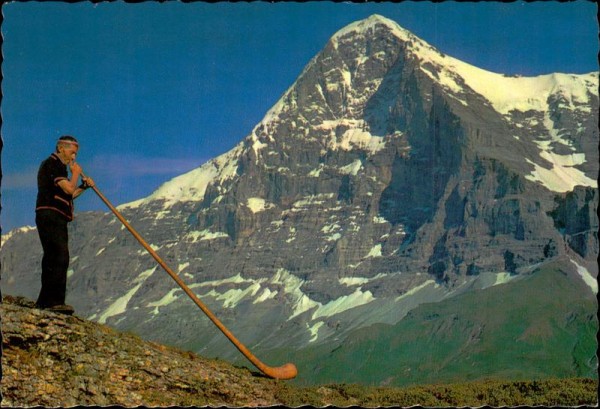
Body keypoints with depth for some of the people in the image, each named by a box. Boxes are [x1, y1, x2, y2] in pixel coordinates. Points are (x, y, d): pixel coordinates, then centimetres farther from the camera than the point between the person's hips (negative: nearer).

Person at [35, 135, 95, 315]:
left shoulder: (58, 166, 26)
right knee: (60, 257, -20)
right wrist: (75, 173, 1)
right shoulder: (52, 164, -6)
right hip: (50, 216, -11)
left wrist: (84, 186, 15)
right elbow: (68, 189, -16)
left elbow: (67, 196, 27)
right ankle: (55, 300, -26)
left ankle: (44, 301, 12)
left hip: (56, 220, 11)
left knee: (52, 259, 10)